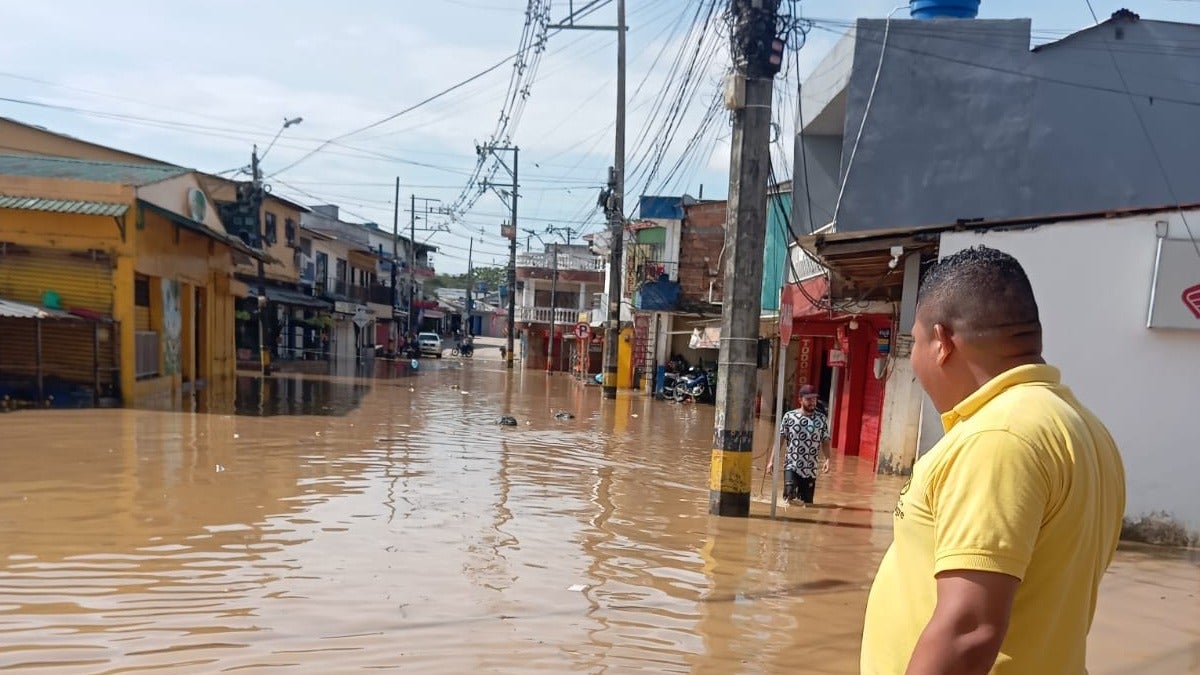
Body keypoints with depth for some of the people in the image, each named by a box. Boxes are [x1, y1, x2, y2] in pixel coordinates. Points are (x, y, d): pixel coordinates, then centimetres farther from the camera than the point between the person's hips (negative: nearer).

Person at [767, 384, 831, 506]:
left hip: (810, 469, 2)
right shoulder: (789, 416, -3)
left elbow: (825, 442, 5)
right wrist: (772, 460, -2)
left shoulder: (822, 419, 1)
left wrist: (827, 459, -11)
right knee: (790, 495, -21)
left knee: (807, 503, 7)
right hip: (791, 466, -2)